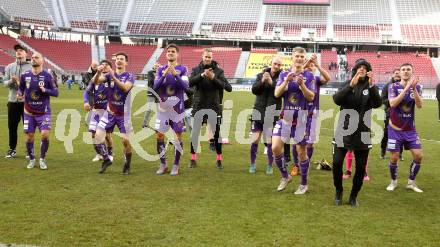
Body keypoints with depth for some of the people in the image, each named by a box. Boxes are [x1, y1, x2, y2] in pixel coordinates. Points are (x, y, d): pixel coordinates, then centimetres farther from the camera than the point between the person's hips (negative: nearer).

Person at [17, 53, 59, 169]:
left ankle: (42, 159, 9)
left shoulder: (47, 76, -7)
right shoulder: (25, 75, -1)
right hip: (29, 112, 2)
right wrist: (19, 93, -9)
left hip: (44, 112, -2)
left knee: (45, 135, -12)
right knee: (29, 136, 4)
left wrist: (45, 90, -21)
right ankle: (31, 159, 25)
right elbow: (21, 87, 12)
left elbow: (55, 92, -5)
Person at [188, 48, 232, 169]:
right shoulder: (196, 70, 4)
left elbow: (227, 87, -8)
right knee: (195, 133, 4)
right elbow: (190, 82, -13)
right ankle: (193, 158, 16)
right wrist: (202, 75, -26)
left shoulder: (218, 71, 0)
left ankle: (219, 159, 16)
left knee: (216, 133, 4)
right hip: (199, 106, 1)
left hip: (214, 106, -1)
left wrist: (214, 78, -19)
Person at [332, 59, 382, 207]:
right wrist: (351, 85, -29)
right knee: (337, 162, -4)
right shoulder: (347, 85, 2)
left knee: (361, 167, 4)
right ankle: (338, 191, 21)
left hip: (362, 133, 1)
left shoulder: (371, 87, 2)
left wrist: (372, 86, -29)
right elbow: (337, 100, -16)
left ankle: (353, 196, 24)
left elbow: (377, 104, -15)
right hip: (344, 131, 0)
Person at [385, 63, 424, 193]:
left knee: (418, 155, -1)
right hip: (395, 129, -3)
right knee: (394, 157, 1)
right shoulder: (394, 87, -8)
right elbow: (392, 103, -25)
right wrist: (407, 87, -29)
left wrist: (414, 88, -26)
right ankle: (393, 182, 24)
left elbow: (419, 105, -14)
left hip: (410, 129, 3)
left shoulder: (417, 87, 0)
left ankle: (411, 182, 18)